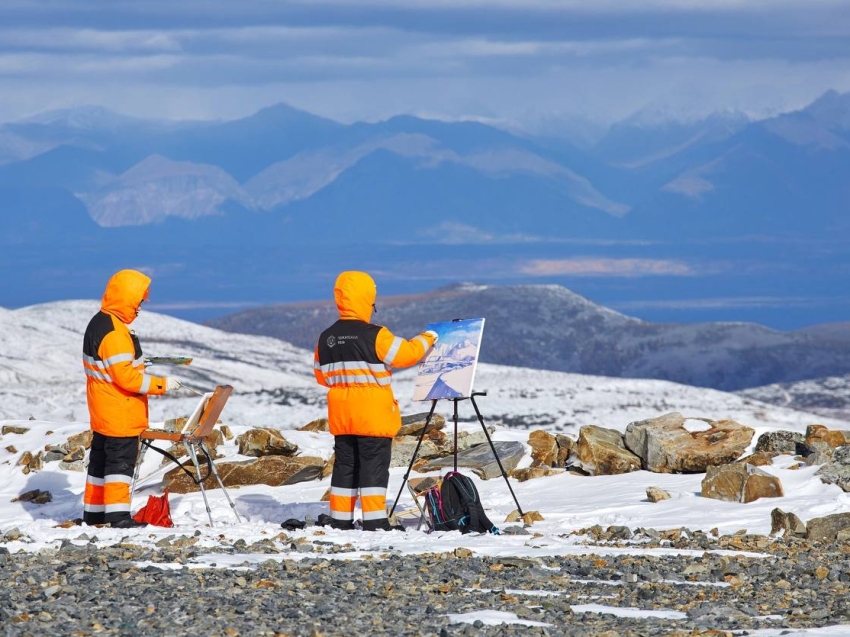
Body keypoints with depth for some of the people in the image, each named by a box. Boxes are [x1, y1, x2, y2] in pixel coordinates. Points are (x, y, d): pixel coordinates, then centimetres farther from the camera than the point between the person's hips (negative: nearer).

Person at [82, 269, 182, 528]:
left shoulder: (99, 323, 11)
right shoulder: (114, 332, -22)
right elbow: (125, 376, -25)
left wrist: (137, 366, 21)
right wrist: (161, 384, -20)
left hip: (103, 413, 10)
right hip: (119, 413, -10)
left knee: (101, 458, 16)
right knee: (121, 460, -9)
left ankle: (94, 511, 23)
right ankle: (118, 514, -11)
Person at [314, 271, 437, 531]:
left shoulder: (326, 339, 4)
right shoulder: (375, 336, -15)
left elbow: (321, 375, 12)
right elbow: (406, 353, -7)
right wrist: (427, 339, 10)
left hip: (341, 416, 6)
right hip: (373, 415, -6)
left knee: (345, 465, 12)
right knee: (374, 466, -3)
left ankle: (341, 520, 13)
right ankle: (374, 521, -7)